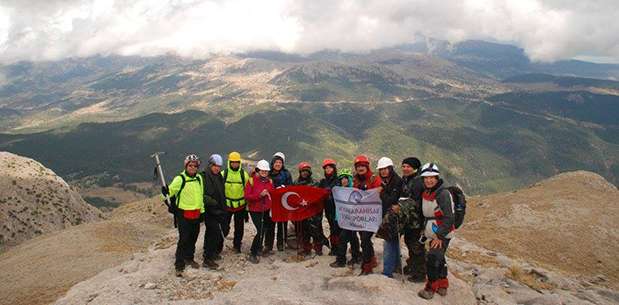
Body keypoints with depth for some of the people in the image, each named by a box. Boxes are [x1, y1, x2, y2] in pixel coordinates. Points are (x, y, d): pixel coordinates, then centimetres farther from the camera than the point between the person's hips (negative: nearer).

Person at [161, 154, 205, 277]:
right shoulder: (180, 178, -10)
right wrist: (166, 191, -39)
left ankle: (188, 258, 35)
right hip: (184, 214, -6)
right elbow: (171, 190, -16)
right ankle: (179, 264, 2)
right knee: (184, 239, -7)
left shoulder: (199, 178, 8)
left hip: (196, 214, 6)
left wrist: (202, 211, 17)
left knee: (193, 238, 16)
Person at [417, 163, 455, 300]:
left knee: (432, 258, -13)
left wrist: (440, 236, -24)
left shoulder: (443, 193, -20)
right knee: (439, 258, 19)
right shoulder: (425, 192, 4)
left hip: (443, 234, -8)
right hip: (432, 233, 8)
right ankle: (443, 286, 35)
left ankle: (431, 288, 2)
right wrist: (425, 229, 12)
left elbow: (449, 218, -23)